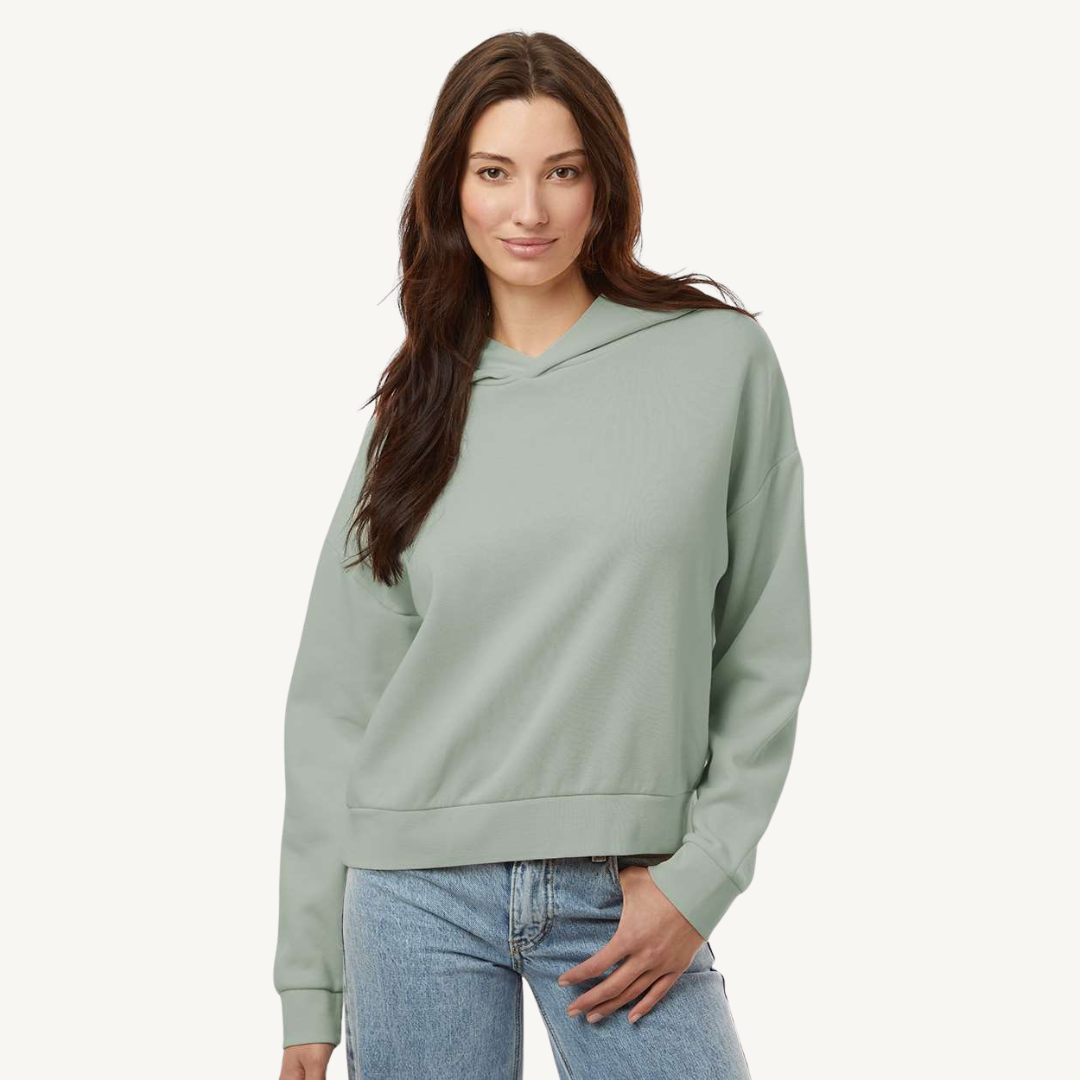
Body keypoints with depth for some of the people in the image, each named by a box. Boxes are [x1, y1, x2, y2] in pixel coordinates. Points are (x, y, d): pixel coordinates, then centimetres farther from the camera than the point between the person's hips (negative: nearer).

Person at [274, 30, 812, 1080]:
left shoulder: (722, 359, -1)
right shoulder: (421, 404, 5)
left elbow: (764, 655, 2)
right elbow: (337, 698, 5)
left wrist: (700, 876, -6)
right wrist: (309, 986, 4)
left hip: (632, 900, -1)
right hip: (420, 894, 2)